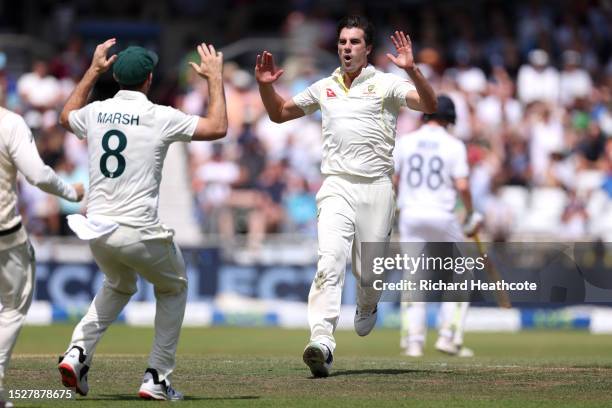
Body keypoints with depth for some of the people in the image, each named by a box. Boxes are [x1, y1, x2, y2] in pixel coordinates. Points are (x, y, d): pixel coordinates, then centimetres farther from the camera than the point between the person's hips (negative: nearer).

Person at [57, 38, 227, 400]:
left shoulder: (96, 112, 5)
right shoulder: (160, 117, -10)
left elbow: (67, 116, 30)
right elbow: (218, 127, -3)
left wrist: (93, 71, 33)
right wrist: (215, 78, 8)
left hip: (96, 231, 5)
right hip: (139, 233, -5)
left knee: (119, 286, 32)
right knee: (173, 288, 21)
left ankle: (79, 351, 10)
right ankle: (157, 378, 13)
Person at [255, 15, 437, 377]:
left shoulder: (386, 84, 3)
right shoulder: (324, 89, 15)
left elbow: (429, 105, -12)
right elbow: (280, 113, 27)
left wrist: (412, 70, -27)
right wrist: (266, 86, 8)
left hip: (376, 187, -1)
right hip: (337, 187, 1)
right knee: (330, 261, -18)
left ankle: (367, 308, 40)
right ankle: (322, 343, -30)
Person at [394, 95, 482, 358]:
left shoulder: (404, 142, 5)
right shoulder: (454, 145, -3)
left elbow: (392, 181, 1)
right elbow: (462, 186, -10)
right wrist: (472, 215, 4)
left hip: (410, 215, 3)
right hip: (442, 215, -2)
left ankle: (413, 340, -1)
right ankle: (449, 336, 3)